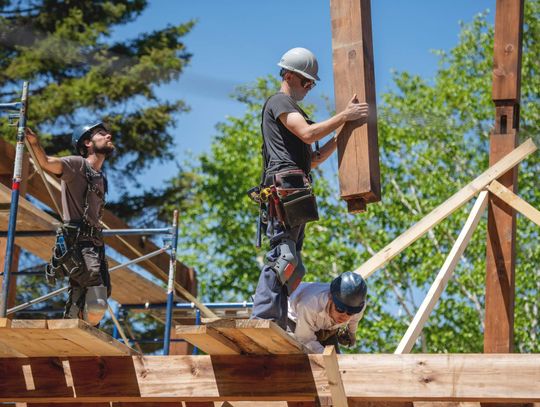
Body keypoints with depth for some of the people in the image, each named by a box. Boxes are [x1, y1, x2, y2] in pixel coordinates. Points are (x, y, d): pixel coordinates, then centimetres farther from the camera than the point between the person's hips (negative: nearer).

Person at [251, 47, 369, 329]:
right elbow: (308, 134, -15)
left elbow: (312, 160, 30)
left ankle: (275, 326, 0)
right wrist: (344, 116, -9)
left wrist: (340, 138, 19)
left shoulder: (291, 109, 33)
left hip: (294, 193, 10)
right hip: (286, 184, -10)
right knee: (282, 254, -18)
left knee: (286, 258, 4)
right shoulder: (279, 102, 2)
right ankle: (263, 317, -24)